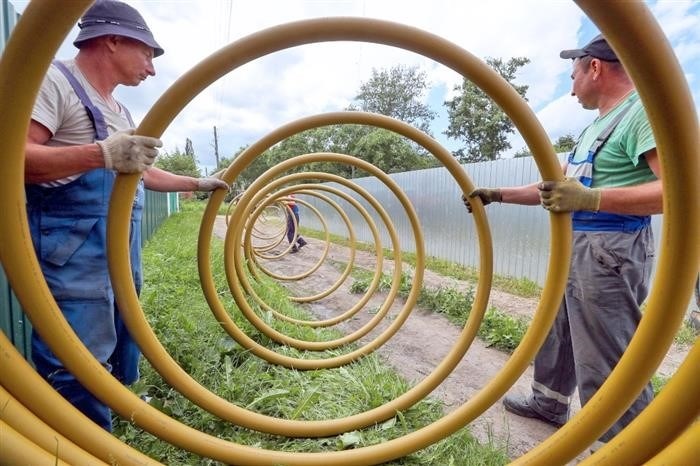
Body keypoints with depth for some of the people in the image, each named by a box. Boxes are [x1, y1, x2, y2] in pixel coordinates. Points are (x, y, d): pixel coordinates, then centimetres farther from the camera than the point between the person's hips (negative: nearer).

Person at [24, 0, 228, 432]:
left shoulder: (119, 111, 18)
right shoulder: (54, 80, -8)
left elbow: (144, 172, 25)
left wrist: (199, 183, 28)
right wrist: (101, 154, -31)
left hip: (123, 256, 9)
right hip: (74, 261, -9)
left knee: (122, 345, 22)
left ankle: (119, 406, 41)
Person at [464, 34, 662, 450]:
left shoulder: (645, 109, -11)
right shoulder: (597, 125, 20)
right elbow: (555, 187, 23)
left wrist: (590, 198, -31)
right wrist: (497, 195, 20)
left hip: (609, 253, -10)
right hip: (573, 248, 10)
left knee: (607, 362, -4)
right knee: (557, 331, 21)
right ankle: (550, 401, 40)